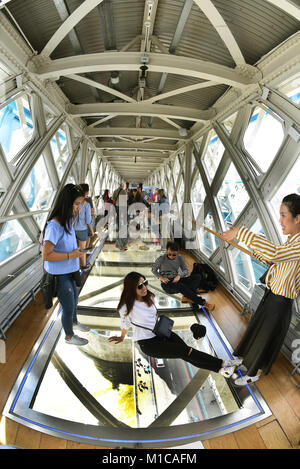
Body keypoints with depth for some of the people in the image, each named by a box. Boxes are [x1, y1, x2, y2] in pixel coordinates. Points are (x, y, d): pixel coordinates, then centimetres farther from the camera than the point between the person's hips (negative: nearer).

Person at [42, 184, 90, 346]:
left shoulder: (67, 221, 2)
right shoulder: (54, 226, -27)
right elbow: (46, 255, -26)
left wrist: (76, 251, 3)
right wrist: (70, 255, -23)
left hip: (70, 272, 9)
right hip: (59, 276, -9)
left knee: (74, 299, 29)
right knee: (68, 307, 11)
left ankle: (74, 322, 57)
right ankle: (69, 336, 38)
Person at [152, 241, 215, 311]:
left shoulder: (179, 257, 3)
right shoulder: (161, 259, -7)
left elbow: (186, 270, 6)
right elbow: (153, 269, 4)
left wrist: (179, 275, -16)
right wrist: (161, 277, -13)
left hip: (177, 280, 5)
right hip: (167, 283, -5)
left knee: (198, 276, -15)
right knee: (180, 286, -38)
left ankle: (187, 294, -34)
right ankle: (203, 303, -29)